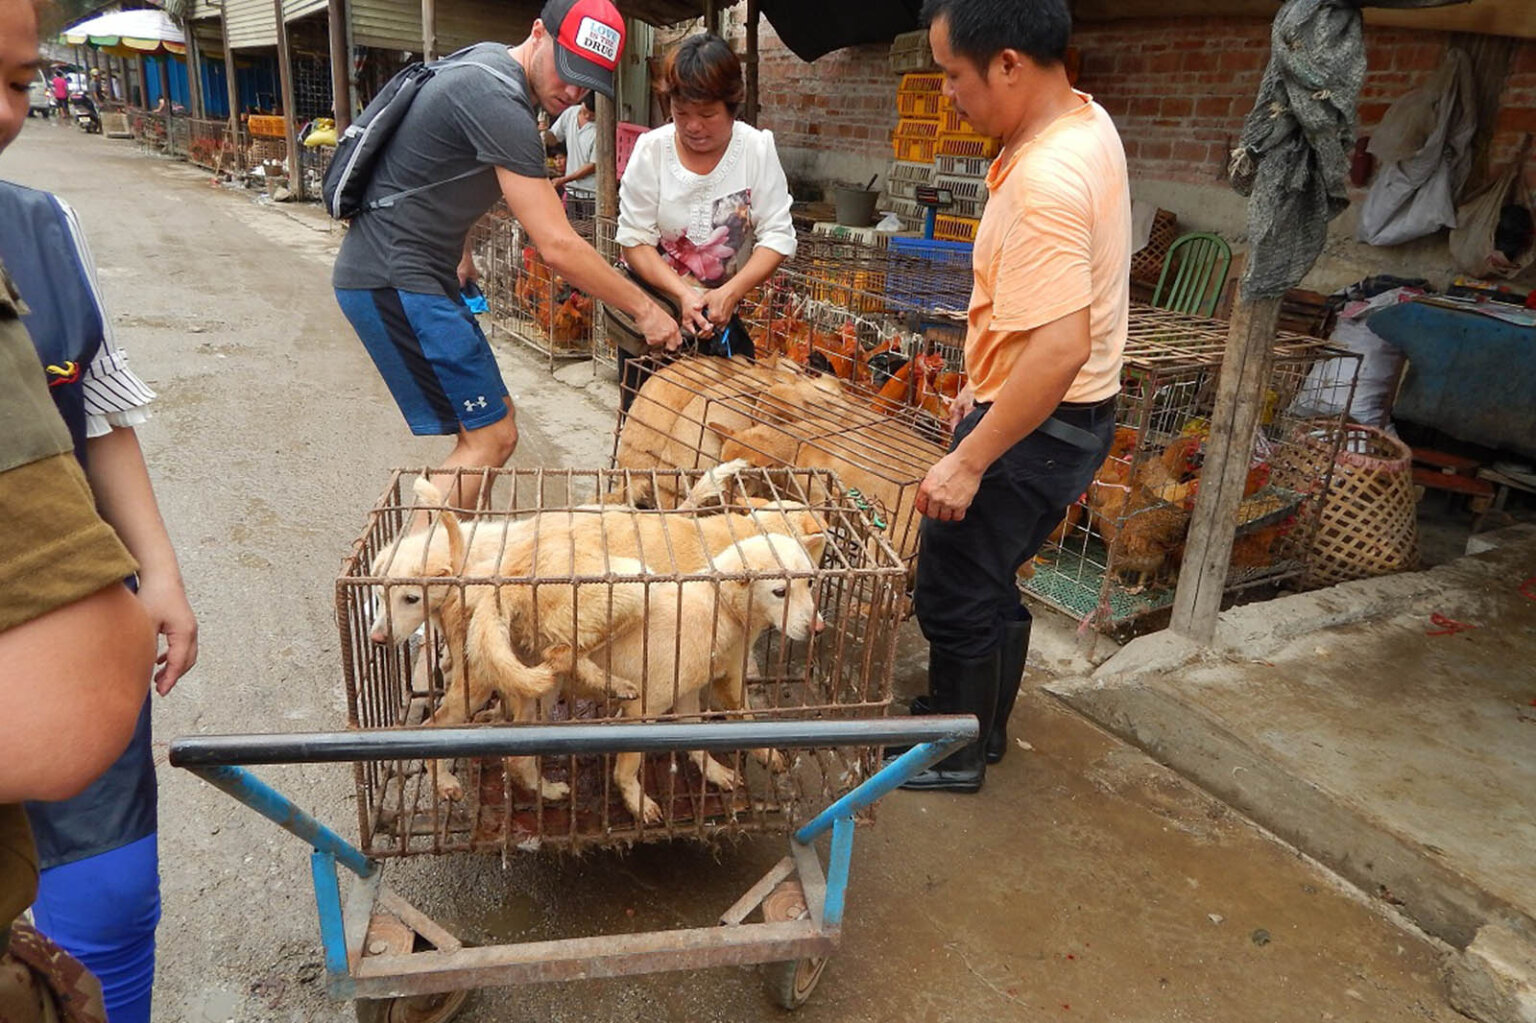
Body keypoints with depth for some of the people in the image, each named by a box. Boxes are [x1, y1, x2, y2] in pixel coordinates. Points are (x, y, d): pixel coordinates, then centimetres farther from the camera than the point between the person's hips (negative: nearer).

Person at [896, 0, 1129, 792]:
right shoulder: (1085, 121, 5)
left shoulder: (1044, 181, -27)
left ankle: (954, 756, 26)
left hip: (1036, 428, -10)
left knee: (954, 593, 7)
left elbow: (1062, 347, -33)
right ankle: (981, 726, 40)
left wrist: (969, 461, -27)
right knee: (987, 582, 22)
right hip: (1066, 417, 10)